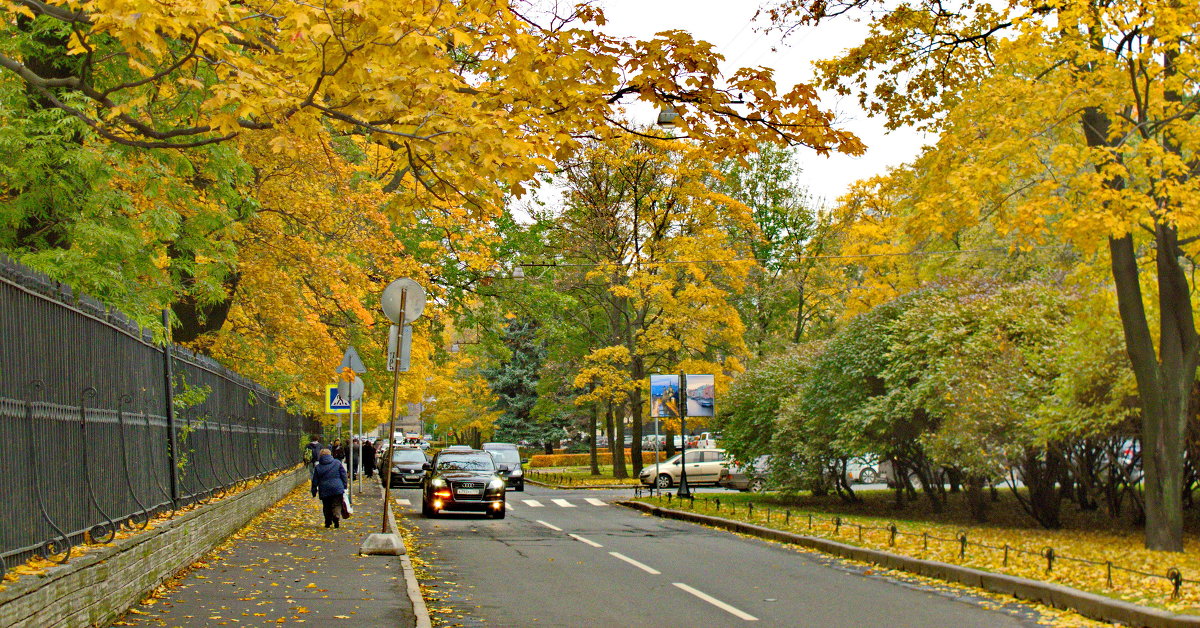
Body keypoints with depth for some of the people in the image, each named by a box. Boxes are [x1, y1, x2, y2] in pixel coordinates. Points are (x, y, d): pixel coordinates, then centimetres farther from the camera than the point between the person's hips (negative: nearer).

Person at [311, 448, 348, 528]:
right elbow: (343, 475, 4)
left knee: (327, 507, 12)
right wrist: (344, 487, 10)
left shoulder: (317, 467, 4)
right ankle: (336, 516, -25)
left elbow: (315, 481, 6)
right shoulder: (337, 463, 4)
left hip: (324, 491, 1)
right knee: (337, 505, 2)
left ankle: (328, 522, 9)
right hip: (337, 489, -1)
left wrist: (314, 491, 13)